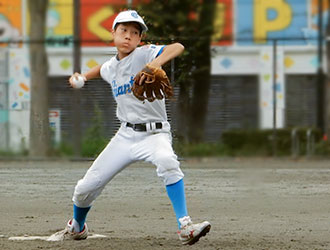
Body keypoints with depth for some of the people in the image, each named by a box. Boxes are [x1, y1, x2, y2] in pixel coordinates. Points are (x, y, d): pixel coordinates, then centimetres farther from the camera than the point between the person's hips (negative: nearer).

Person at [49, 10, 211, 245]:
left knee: (167, 162, -40)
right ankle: (77, 227, 37)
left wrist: (156, 63, -47)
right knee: (86, 187, 4)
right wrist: (82, 77, 20)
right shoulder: (111, 68, 9)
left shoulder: (144, 54, -10)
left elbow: (178, 47, -30)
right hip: (125, 135, 5)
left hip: (154, 133, -5)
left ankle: (185, 226, -38)